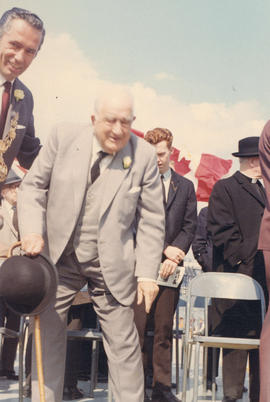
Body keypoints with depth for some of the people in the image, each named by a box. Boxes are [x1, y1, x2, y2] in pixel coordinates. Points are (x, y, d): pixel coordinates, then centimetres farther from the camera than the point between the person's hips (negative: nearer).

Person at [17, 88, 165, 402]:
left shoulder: (143, 156, -8)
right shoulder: (65, 136, -5)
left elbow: (151, 220, -3)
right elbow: (34, 186, 2)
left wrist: (146, 273, -8)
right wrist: (32, 230, -14)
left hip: (112, 264, -1)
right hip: (59, 257, 2)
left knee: (122, 341, 3)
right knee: (47, 330, 7)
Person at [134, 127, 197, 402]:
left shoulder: (185, 187, 15)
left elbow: (190, 226, 8)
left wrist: (175, 254, -7)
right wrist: (164, 249, -9)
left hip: (170, 266, 3)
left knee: (165, 330, 6)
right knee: (137, 328, -4)